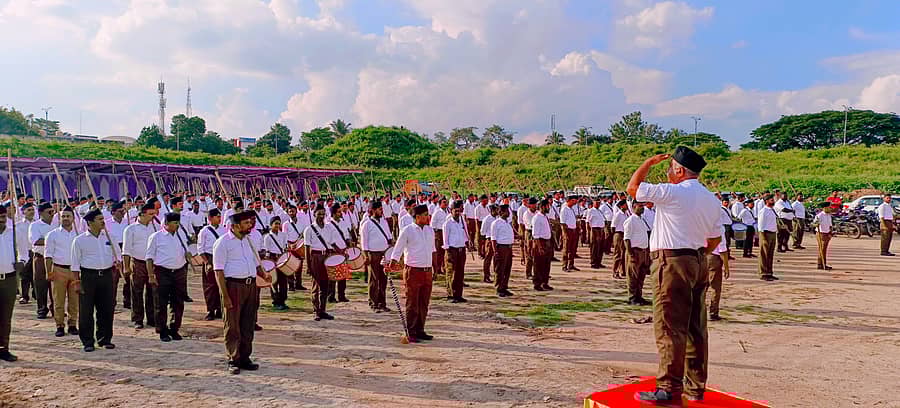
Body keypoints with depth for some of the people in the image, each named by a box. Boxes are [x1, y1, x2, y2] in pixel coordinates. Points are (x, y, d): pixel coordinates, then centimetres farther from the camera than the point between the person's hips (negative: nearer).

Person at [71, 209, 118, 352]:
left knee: (106, 309, 7)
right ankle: (87, 342, 10)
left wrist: (116, 261, 4)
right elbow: (75, 263, -2)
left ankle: (105, 339, 18)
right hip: (88, 276, -4)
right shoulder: (80, 240, -1)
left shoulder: (109, 237, 10)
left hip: (107, 275, 4)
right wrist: (77, 281, -6)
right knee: (86, 311, 1)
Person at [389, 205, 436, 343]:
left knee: (424, 304, 10)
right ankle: (410, 333, 8)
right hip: (413, 271, -6)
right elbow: (398, 250, -5)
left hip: (427, 272, 6)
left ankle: (420, 330, 20)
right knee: (412, 304, 0)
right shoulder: (408, 230, -7)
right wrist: (392, 264, -15)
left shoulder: (430, 230, 11)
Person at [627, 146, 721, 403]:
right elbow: (715, 239, 16)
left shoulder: (673, 192, -12)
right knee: (696, 328, 12)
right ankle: (695, 387, 21)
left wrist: (650, 162, 6)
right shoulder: (711, 199, 12)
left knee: (670, 328, -5)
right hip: (699, 262, 9)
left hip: (673, 263, -8)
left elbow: (632, 187, -6)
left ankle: (669, 389, -2)